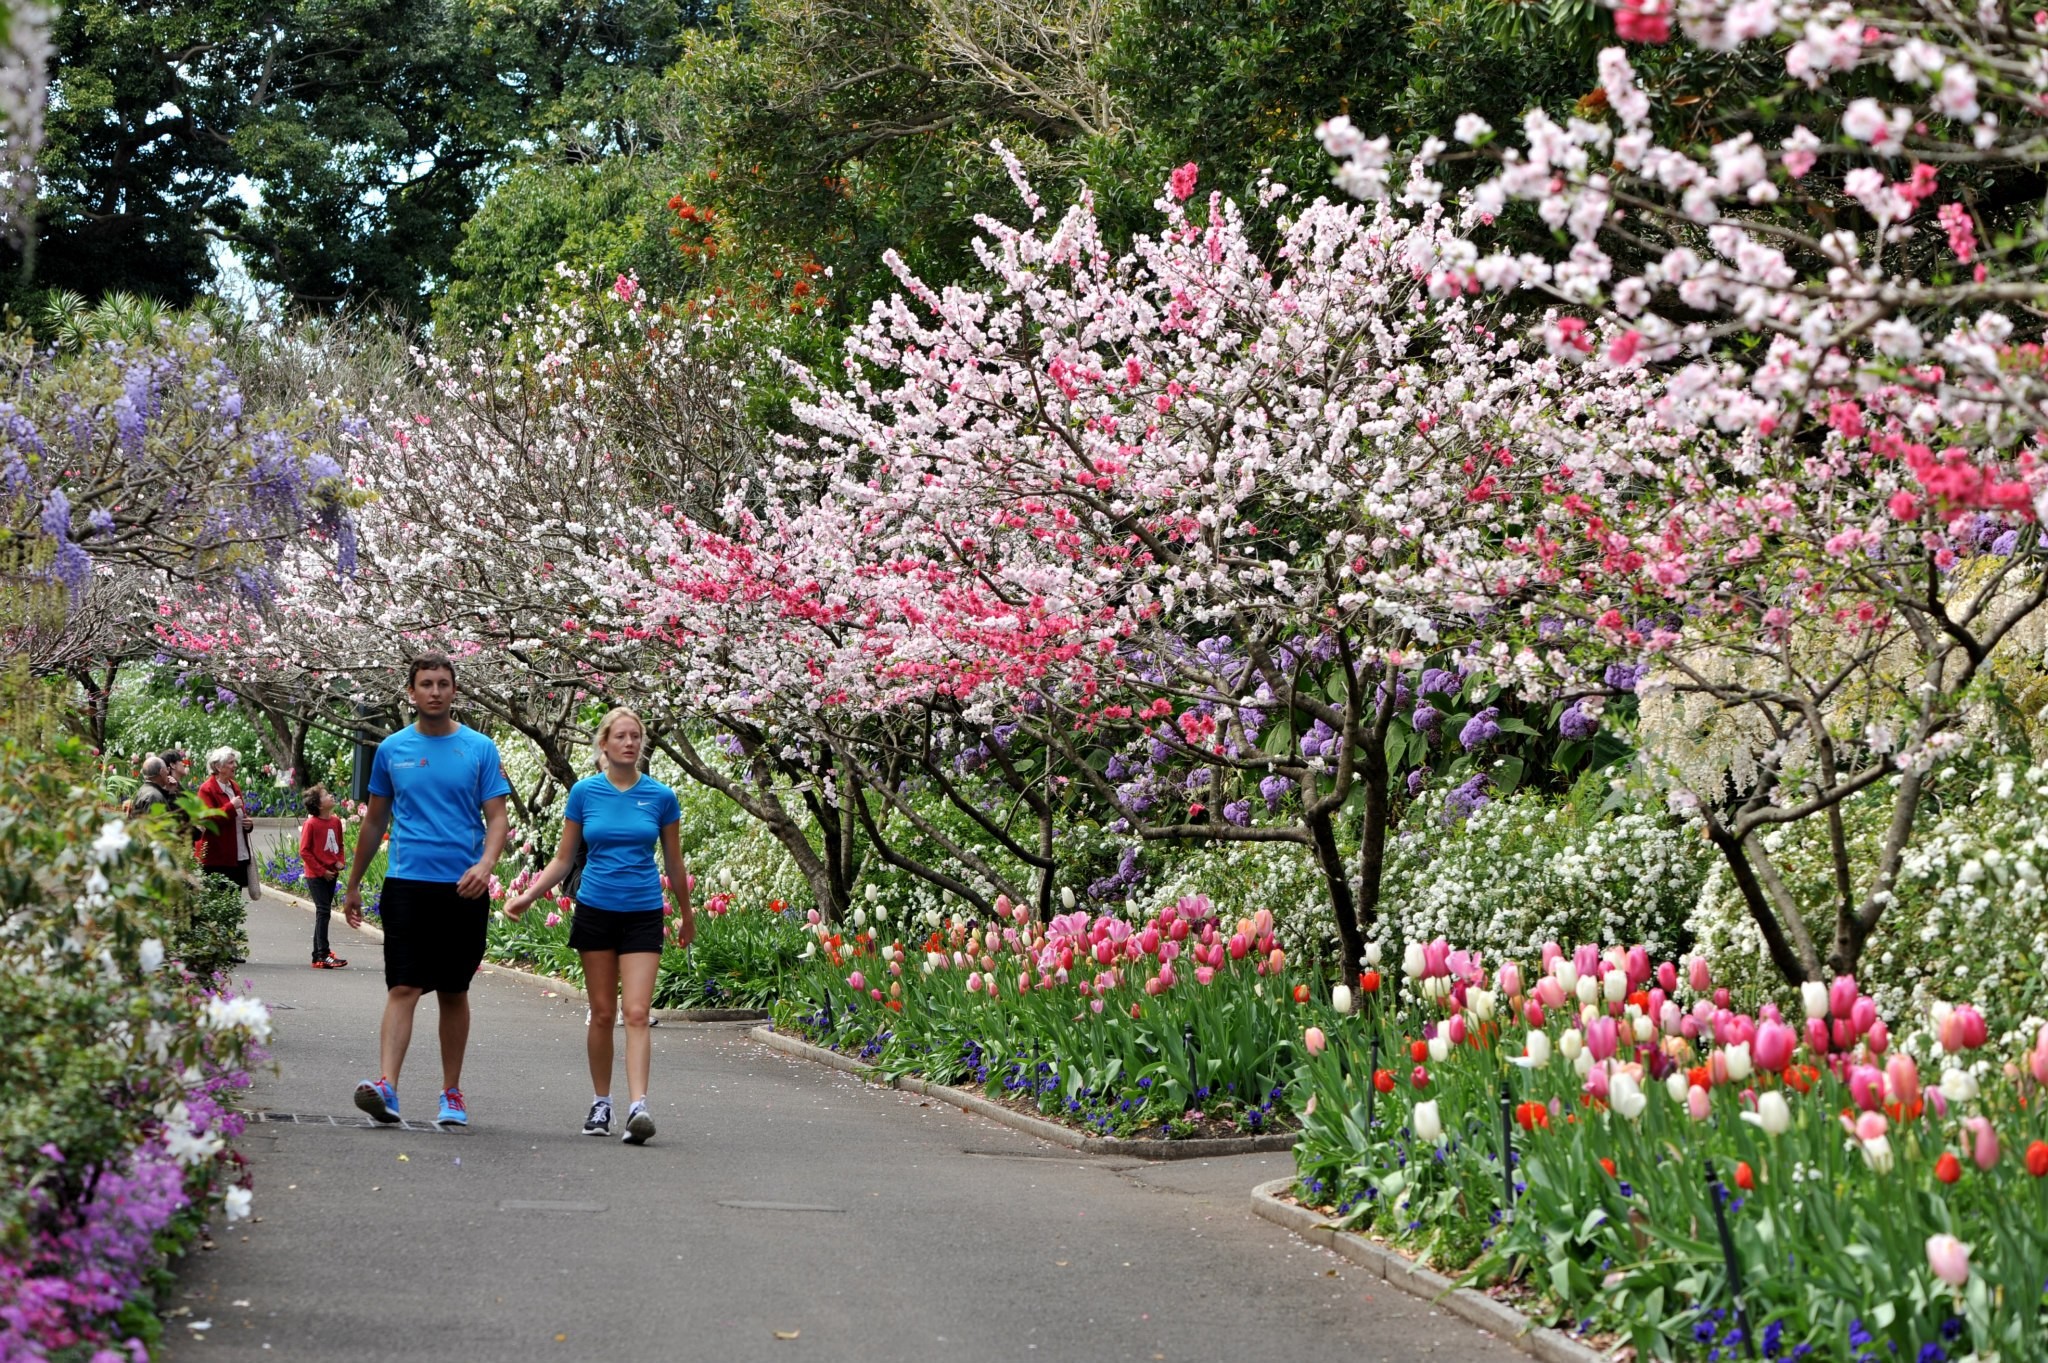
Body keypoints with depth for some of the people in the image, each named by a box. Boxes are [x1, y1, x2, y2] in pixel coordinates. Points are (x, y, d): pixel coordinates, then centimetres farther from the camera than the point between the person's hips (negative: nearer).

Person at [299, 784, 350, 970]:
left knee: (323, 912, 13)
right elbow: (304, 851, -12)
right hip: (316, 876, -7)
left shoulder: (335, 822, 6)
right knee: (323, 911, -12)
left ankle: (319, 953, 23)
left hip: (331, 875, 7)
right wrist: (322, 871, -13)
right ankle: (322, 956, -13)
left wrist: (339, 862, 1)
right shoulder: (311, 824, -13)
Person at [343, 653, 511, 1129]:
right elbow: (374, 822, 17)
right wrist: (353, 884, 19)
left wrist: (485, 865, -20)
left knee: (454, 993, 9)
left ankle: (451, 1093, 18)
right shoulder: (392, 749, 8)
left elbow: (497, 819, -1)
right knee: (402, 989, -11)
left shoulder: (480, 749, 3)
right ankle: (387, 1087, -22)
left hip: (464, 889, 0)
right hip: (407, 885, 0)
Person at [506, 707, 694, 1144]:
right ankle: (600, 1104, 16)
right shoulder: (585, 792, 0)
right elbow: (563, 859, 7)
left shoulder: (660, 796, -1)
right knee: (602, 1013, 5)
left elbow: (674, 863, 11)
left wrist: (685, 915, 20)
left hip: (643, 914, -1)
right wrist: (528, 895, -5)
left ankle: (638, 1106, -19)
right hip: (595, 909, 1)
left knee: (637, 1013, -11)